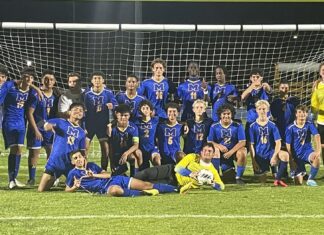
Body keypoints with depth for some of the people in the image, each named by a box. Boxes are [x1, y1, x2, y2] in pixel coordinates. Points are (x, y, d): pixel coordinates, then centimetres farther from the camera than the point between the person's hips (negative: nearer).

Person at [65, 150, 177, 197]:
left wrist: (94, 175, -7)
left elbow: (108, 175, 11)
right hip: (106, 188, -5)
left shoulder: (91, 165, 14)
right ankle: (143, 194, -32)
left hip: (115, 179, 5)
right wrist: (75, 187, -13)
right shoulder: (73, 173, 3)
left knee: (146, 185, -3)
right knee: (115, 191, -45)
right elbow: (67, 190, 10)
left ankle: (176, 189, -2)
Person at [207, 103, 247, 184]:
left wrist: (230, 152, -24)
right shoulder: (214, 127, -2)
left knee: (242, 152, -33)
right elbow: (209, 142, -2)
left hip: (234, 150, 0)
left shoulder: (238, 126, -6)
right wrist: (219, 146, -24)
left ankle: (238, 177, -14)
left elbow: (242, 142, -12)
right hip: (221, 152, 0)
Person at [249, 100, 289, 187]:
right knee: (263, 181, -12)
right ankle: (264, 170, 22)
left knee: (285, 155, -33)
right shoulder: (253, 126, 0)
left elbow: (278, 143, -5)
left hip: (271, 152, 1)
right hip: (259, 155, -1)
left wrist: (274, 156, -20)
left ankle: (278, 179, -21)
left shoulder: (272, 125, 0)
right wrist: (254, 161, -6)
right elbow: (251, 145, 0)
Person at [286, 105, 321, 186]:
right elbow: (288, 146, -4)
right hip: (297, 155, 0)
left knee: (316, 157, -38)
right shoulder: (291, 128, -7)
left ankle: (310, 179, -14)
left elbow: (317, 136, -20)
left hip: (307, 151, 0)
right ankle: (302, 172, 34)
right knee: (298, 183, -4)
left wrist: (318, 150, -35)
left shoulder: (310, 125, -5)